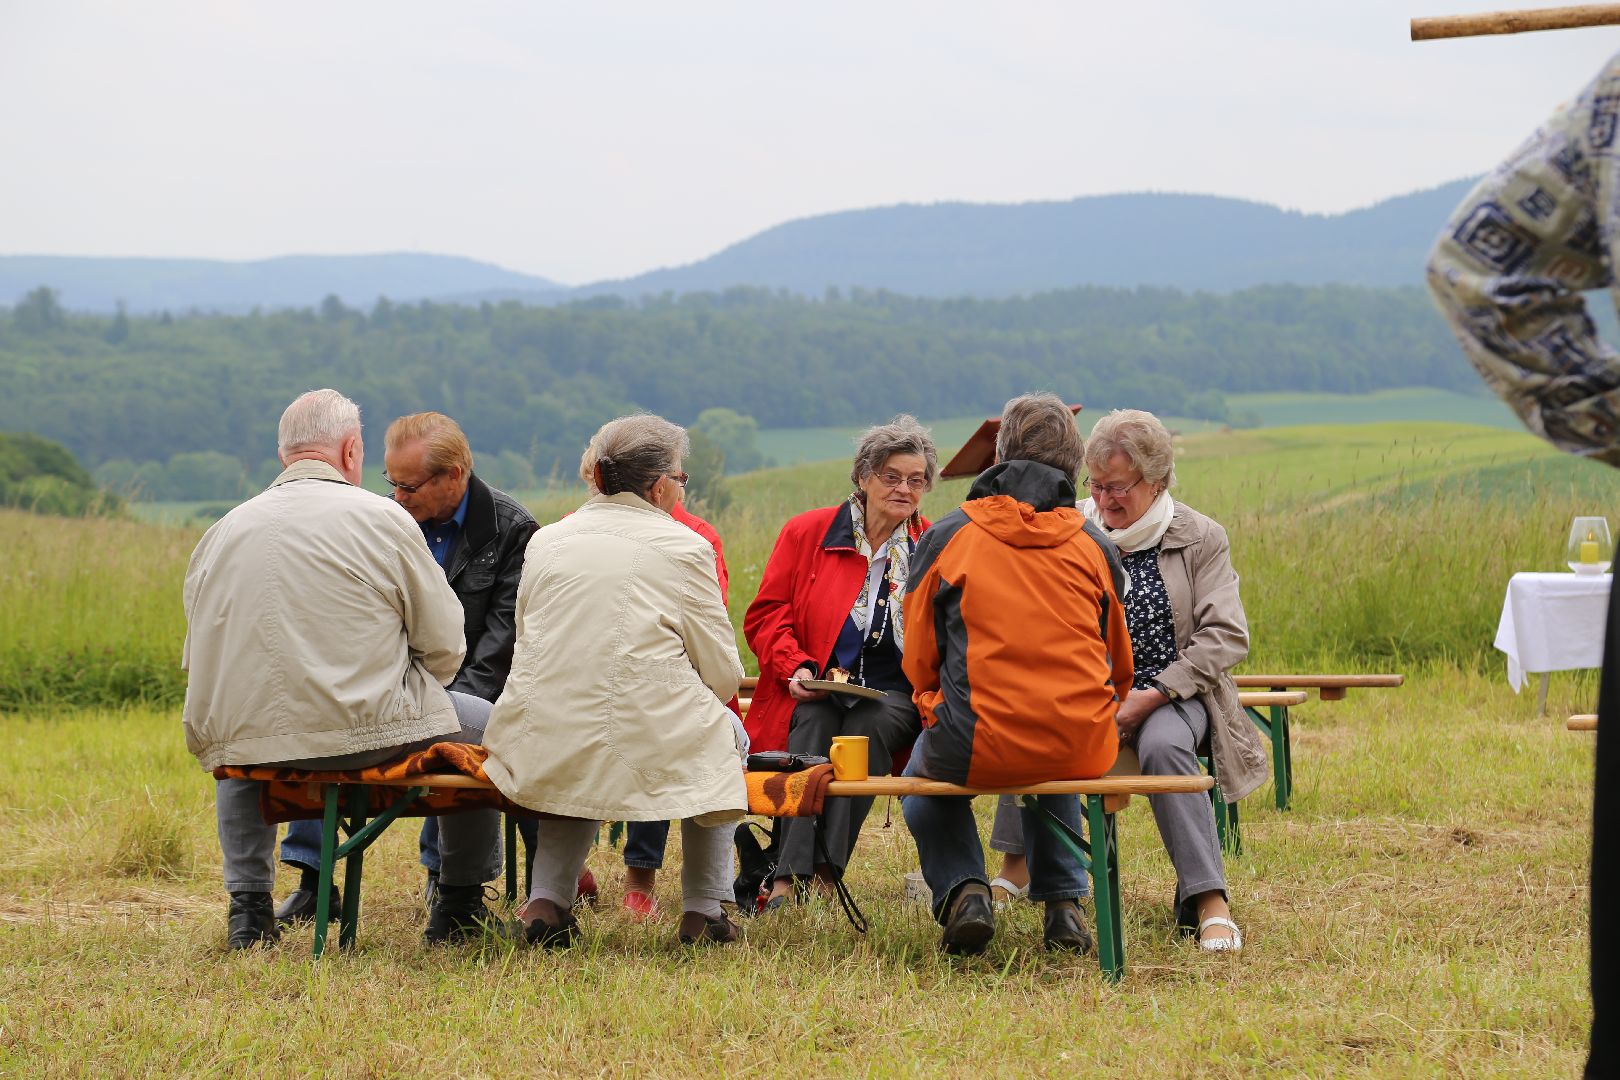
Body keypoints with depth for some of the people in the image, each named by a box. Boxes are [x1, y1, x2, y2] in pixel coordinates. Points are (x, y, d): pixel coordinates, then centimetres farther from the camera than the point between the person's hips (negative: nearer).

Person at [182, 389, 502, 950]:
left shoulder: (223, 531, 8)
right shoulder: (382, 519, -4)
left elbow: (199, 660, 13)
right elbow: (444, 648, -3)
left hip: (247, 740, 4)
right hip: (366, 733, -4)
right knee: (480, 725, 21)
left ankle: (248, 908, 32)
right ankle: (460, 905, 26)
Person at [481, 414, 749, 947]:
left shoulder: (545, 542, 9)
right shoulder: (683, 546, -3)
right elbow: (723, 674, 0)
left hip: (544, 749, 4)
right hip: (651, 751, -4)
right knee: (726, 730, 28)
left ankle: (547, 898, 20)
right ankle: (704, 911, 25)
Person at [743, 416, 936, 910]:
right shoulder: (806, 532, 8)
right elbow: (765, 615, 8)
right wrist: (794, 668, -11)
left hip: (895, 692, 0)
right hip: (815, 690, 0)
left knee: (870, 724, -34)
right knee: (814, 721, -34)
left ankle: (826, 873, -40)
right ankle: (791, 873, -44)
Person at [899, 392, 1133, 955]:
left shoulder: (946, 536, 0)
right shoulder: (1092, 544, 6)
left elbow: (920, 661, 6)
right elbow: (1118, 668, 16)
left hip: (977, 747, -3)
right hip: (1082, 749, 3)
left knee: (922, 775, 32)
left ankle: (963, 890, 8)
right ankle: (1063, 903, 26)